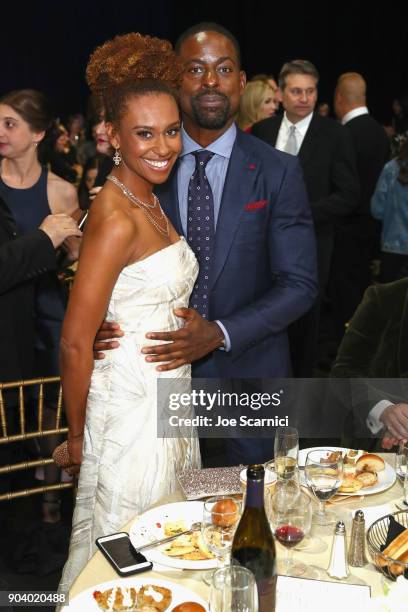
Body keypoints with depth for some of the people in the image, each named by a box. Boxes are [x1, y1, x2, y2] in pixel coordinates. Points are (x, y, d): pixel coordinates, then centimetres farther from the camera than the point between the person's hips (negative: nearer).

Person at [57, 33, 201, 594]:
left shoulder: (150, 201, 6)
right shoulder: (116, 218, -22)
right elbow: (75, 344, -21)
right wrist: (77, 434, -10)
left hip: (167, 395, 9)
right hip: (131, 406, -9)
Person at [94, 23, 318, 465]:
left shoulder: (278, 171, -8)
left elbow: (299, 284, -10)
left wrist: (219, 333, -22)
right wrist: (102, 322, -18)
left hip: (249, 370, -1)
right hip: (165, 370, 1)